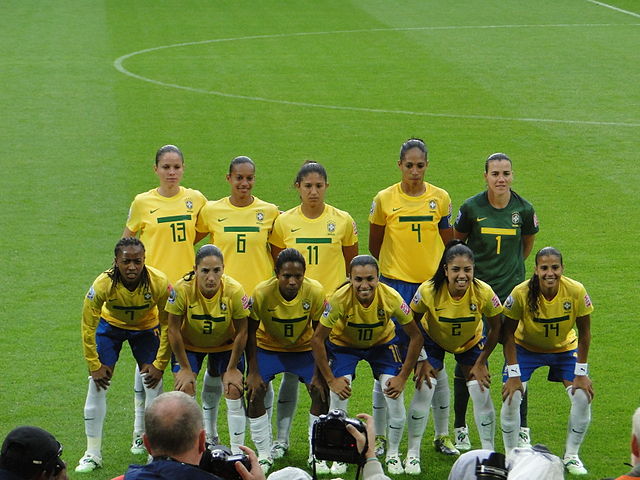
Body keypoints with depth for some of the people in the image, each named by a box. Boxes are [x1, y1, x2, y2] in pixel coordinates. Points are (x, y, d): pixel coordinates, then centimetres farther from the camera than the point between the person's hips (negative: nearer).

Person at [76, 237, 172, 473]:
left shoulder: (159, 283, -32)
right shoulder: (103, 284, -34)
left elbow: (169, 325, -17)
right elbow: (88, 326, -20)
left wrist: (159, 364, -14)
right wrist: (95, 365, -15)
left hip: (146, 328, 0)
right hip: (111, 325, 0)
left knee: (154, 383, -6)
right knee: (97, 383, -7)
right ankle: (93, 453, 3)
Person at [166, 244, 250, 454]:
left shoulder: (235, 291, -30)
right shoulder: (183, 289, -32)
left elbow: (241, 332, -16)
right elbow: (174, 329, -19)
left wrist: (232, 369, -10)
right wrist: (185, 368, -14)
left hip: (226, 344, 0)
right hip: (189, 344, 0)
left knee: (234, 391, -9)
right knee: (184, 388, -14)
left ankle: (238, 451, 5)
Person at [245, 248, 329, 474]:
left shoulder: (315, 292, -25)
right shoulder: (262, 292, -28)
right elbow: (251, 333, -15)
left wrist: (318, 374, -14)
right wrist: (253, 372, -17)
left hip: (304, 348, 1)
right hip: (268, 347, -1)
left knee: (321, 391, -14)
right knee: (254, 391, -16)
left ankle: (316, 456, 1)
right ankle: (264, 455, -1)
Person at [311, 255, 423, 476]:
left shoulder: (391, 298, -31)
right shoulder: (340, 299, -34)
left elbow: (415, 336, -17)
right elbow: (317, 339, -24)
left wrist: (403, 377, -19)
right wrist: (331, 380, -24)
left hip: (382, 342, 1)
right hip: (344, 343, -1)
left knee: (395, 393, -15)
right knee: (338, 394, -17)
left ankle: (393, 455, 6)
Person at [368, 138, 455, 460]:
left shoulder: (440, 199, 2)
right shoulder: (384, 200, -2)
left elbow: (448, 245, 11)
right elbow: (374, 246, 9)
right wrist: (391, 270, 10)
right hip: (395, 287, -1)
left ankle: (442, 435, 15)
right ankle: (379, 436, 11)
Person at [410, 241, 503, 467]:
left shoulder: (484, 293, -31)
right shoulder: (428, 291, -33)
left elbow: (495, 329, -13)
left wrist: (481, 363, -9)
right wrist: (422, 361, -12)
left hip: (471, 342, 1)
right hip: (433, 339, -1)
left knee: (481, 392, -7)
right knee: (424, 389, -11)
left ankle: (489, 452, 8)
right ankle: (412, 453, 0)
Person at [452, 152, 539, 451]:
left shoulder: (523, 209, -2)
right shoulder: (472, 207, -6)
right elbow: (457, 244, 9)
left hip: (512, 291, 1)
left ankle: (521, 430, 12)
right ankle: (460, 428, 17)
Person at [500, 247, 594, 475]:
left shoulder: (576, 291, -26)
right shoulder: (521, 293, -29)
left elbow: (584, 332, -12)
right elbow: (508, 334, -17)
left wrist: (581, 373, -12)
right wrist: (513, 374, -19)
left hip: (564, 348, 1)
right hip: (526, 347, -1)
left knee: (583, 396, -14)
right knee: (511, 396, -17)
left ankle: (571, 456, 6)